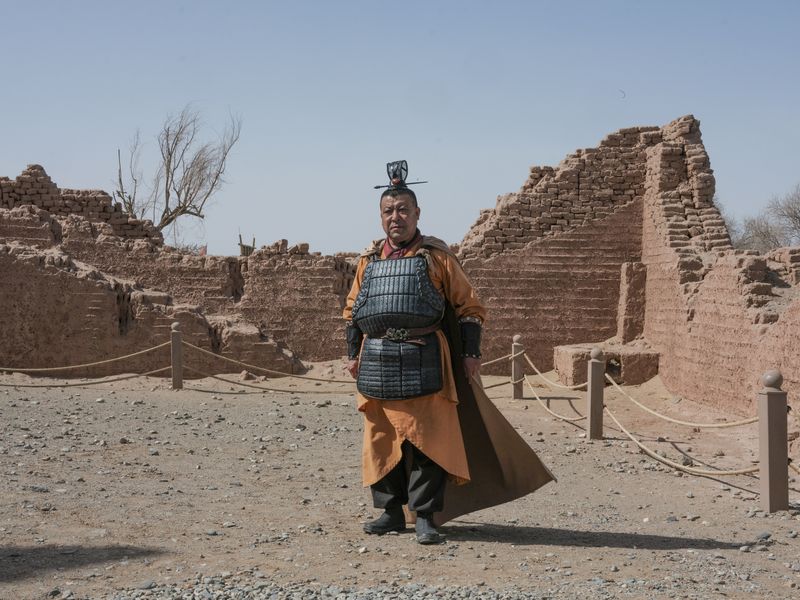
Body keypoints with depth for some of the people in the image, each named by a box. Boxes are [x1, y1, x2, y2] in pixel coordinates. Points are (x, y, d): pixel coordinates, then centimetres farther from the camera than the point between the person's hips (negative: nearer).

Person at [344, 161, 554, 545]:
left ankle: (424, 516, 1)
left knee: (426, 439, -5)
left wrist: (470, 353, -4)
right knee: (380, 439, 8)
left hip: (423, 362, -4)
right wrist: (353, 353, 15)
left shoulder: (437, 257, 1)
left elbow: (468, 306, 2)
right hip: (377, 363, 4)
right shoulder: (369, 260, 12)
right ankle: (391, 512, 20)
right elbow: (353, 310, 21)